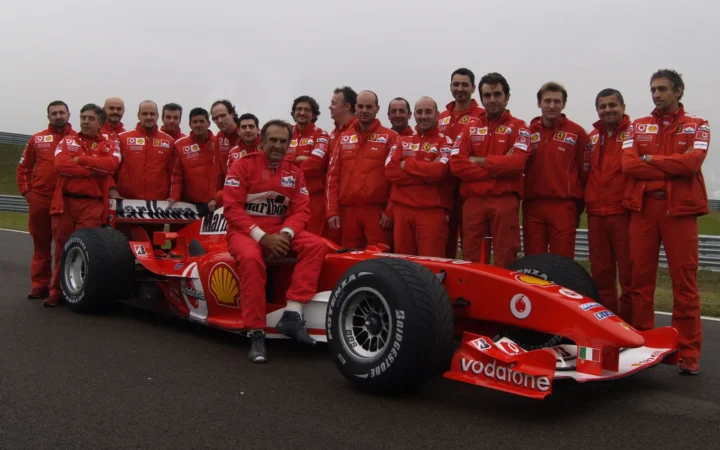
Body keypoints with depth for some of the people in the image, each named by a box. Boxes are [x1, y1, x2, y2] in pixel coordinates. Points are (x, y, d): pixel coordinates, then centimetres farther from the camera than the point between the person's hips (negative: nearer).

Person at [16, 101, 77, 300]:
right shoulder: (37, 139, 11)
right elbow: (23, 168, 15)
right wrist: (26, 191, 5)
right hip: (39, 199, 2)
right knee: (41, 244, 8)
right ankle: (39, 285, 15)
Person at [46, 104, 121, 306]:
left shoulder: (110, 145, 10)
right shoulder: (66, 141, 13)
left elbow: (111, 164, -12)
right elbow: (61, 164, -6)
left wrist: (80, 159, -8)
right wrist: (94, 170, -8)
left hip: (92, 204, -1)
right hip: (65, 201, 2)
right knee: (62, 249, 5)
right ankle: (56, 291, 14)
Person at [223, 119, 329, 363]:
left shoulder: (294, 171, 9)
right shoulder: (243, 165, -4)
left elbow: (301, 209, 3)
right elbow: (232, 208, -11)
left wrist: (286, 233, -18)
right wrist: (261, 236, -22)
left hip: (279, 232, 5)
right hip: (246, 231, -5)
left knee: (317, 245, -20)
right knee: (250, 258, -38)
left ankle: (292, 314, -27)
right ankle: (256, 334, -29)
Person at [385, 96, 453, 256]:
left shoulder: (445, 141, 4)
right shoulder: (402, 141, 17)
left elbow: (438, 171, -14)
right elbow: (390, 171, 0)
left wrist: (407, 164, -3)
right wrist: (427, 173, -7)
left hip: (432, 211, -4)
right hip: (402, 210, 4)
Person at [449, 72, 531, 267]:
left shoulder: (519, 127, 7)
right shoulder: (470, 126, 14)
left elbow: (517, 162, -12)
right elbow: (456, 164, -1)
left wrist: (479, 160, -5)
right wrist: (497, 168, -7)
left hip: (505, 201, -2)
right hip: (473, 201, 3)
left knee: (506, 260, 1)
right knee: (472, 261, 6)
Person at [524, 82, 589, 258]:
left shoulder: (577, 132, 2)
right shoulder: (528, 131, 9)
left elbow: (585, 172, 3)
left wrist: (579, 207, 3)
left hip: (563, 207, -2)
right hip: (532, 206, 3)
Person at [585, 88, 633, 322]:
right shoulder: (591, 138, 17)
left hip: (624, 213, -5)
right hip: (595, 214, 5)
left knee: (629, 272, -2)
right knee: (601, 274, 9)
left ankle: (629, 324, 6)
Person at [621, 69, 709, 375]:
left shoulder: (698, 126, 10)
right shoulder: (638, 126, 15)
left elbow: (692, 162, -10)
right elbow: (628, 164, -2)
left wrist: (650, 159, -3)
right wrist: (673, 169, -6)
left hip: (680, 210, -2)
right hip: (643, 208, 2)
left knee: (684, 281, -3)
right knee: (641, 279, 3)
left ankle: (688, 353, 4)